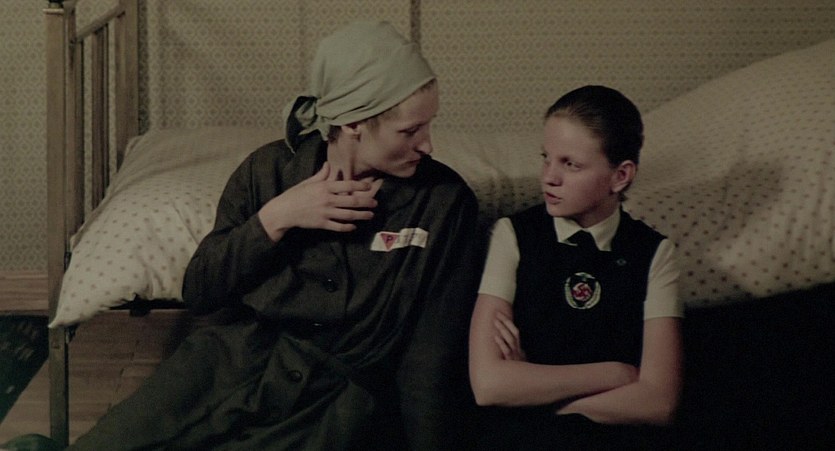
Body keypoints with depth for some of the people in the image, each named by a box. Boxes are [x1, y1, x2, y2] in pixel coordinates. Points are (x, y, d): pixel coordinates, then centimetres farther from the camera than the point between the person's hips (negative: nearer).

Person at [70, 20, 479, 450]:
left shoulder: (444, 200, -4)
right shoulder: (271, 168, 2)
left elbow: (432, 355, -1)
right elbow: (197, 291, 3)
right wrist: (276, 218, -10)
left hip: (339, 398, -2)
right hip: (232, 364, 2)